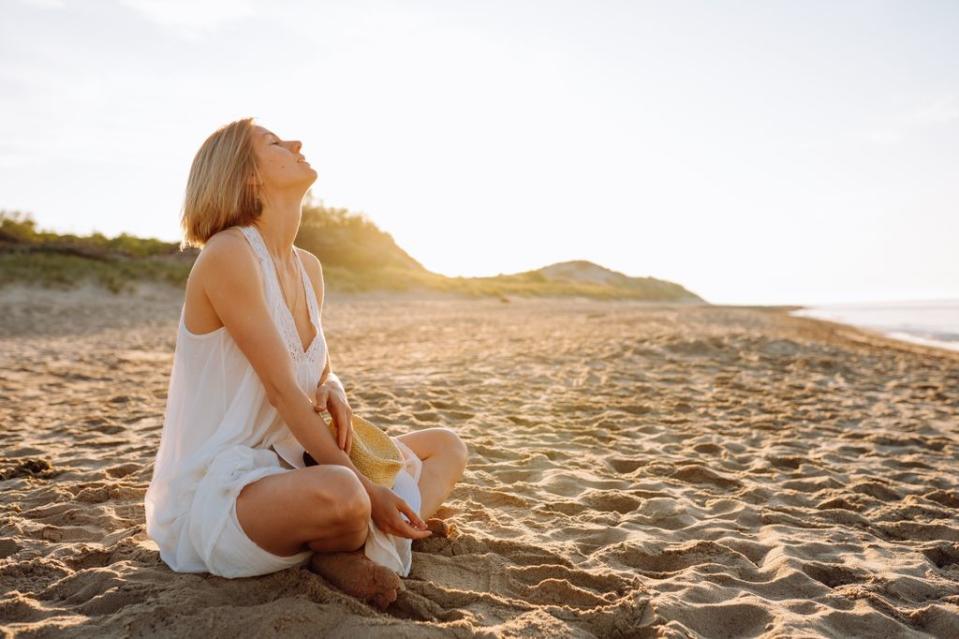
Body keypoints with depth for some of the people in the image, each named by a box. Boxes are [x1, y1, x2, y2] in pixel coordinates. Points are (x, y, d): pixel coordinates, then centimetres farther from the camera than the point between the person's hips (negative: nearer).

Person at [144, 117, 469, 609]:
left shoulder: (308, 267, 7)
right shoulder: (226, 255, -17)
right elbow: (282, 390, -21)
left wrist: (333, 391, -9)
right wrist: (367, 491, -20)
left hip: (284, 466, 9)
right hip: (211, 493, -8)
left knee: (447, 446, 11)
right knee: (338, 494, -40)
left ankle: (371, 549, -9)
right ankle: (353, 542, -5)